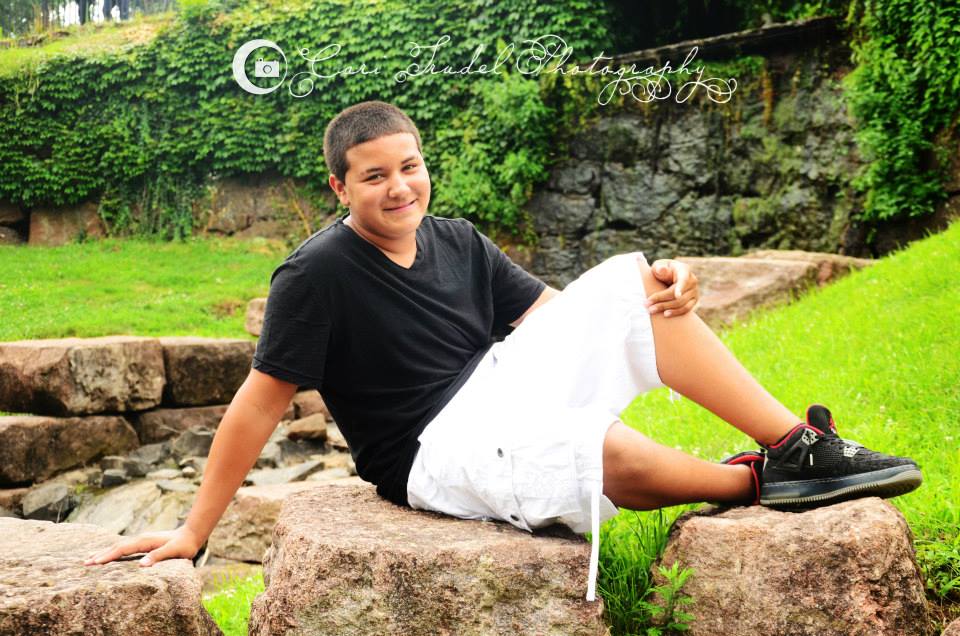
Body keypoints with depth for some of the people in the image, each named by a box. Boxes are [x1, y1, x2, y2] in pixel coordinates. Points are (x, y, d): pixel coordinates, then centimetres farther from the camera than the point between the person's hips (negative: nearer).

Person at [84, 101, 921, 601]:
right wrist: (193, 533, -11)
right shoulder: (318, 275, -13)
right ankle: (760, 482, -9)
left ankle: (799, 443, -13)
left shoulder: (458, 243, 6)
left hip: (502, 390, 7)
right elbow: (259, 404, -12)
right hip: (433, 452, -7)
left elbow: (558, 311, 7)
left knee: (630, 280, -10)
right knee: (599, 447, -38)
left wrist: (659, 287, -12)